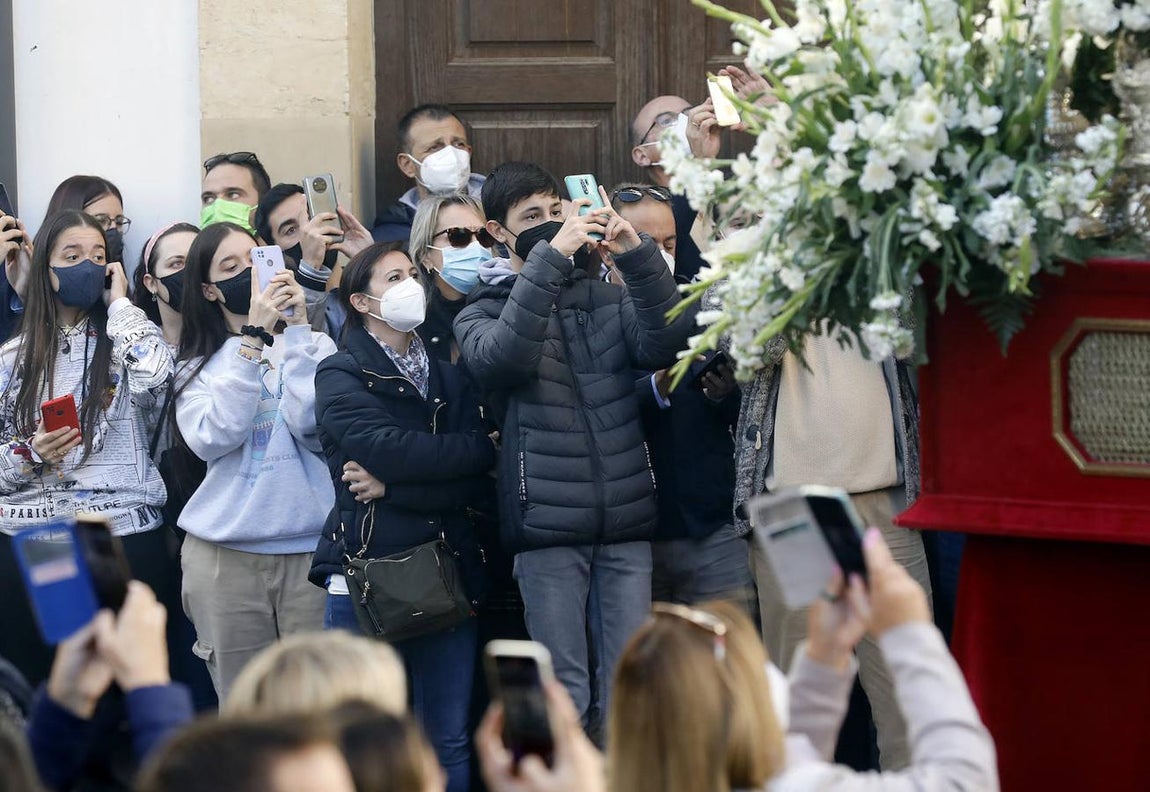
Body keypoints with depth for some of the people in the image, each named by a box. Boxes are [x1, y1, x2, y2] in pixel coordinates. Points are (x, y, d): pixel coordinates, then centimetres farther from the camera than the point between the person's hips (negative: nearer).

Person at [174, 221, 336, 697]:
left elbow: (315, 429, -9)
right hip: (224, 557, 1)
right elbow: (211, 438, -10)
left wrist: (295, 332, -9)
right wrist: (253, 338, -11)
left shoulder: (312, 347, 9)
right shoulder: (198, 367, 10)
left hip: (309, 549, -1)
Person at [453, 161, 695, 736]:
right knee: (565, 690, -3)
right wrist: (550, 256, -21)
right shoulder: (484, 311, 9)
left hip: (626, 519, 3)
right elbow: (498, 357, -15)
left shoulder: (608, 298, 17)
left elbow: (663, 344, -2)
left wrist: (637, 256, -14)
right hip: (548, 523, -3)